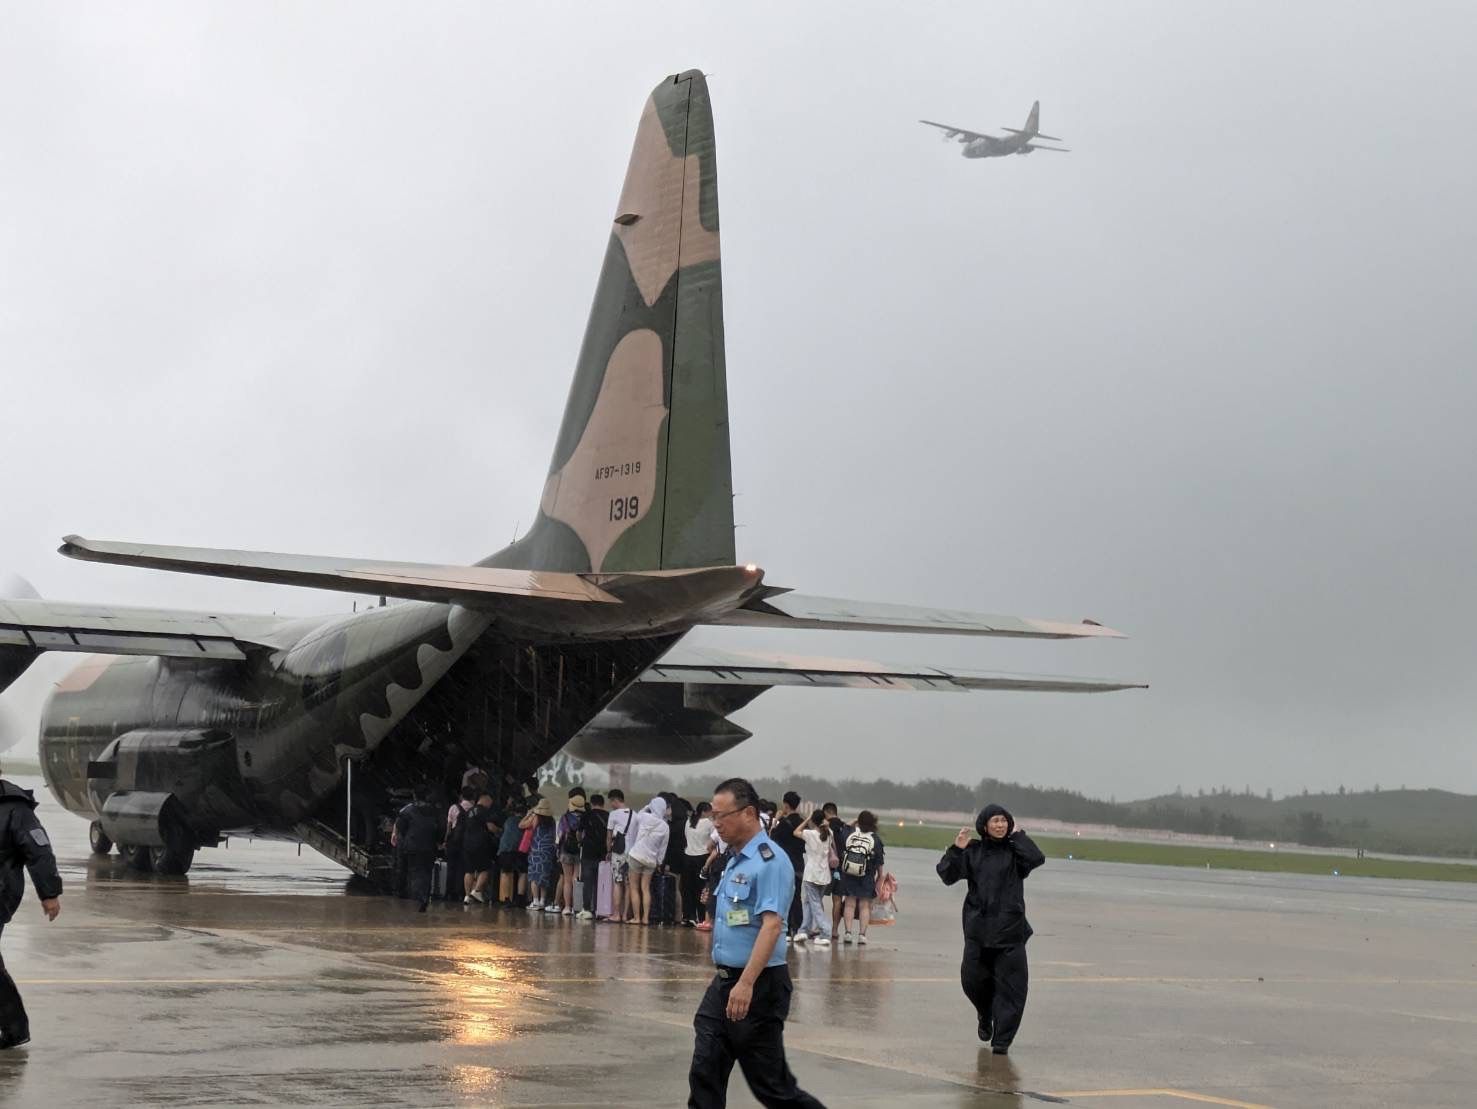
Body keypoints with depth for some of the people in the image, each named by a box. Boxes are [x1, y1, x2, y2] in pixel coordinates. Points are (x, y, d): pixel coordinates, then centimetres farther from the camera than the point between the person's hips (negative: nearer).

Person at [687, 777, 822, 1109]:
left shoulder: (769, 861, -16)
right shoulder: (736, 860, 13)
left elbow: (771, 925, -25)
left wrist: (746, 983, -31)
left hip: (758, 986, -9)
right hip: (724, 982, 9)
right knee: (704, 1074, 4)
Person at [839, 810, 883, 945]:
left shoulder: (849, 835, -2)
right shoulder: (876, 839, -6)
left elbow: (841, 854, 3)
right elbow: (879, 862, -3)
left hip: (848, 874, 2)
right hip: (867, 877, -1)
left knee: (849, 904, 8)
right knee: (865, 905, 5)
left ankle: (848, 932, 1)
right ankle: (862, 934, 1)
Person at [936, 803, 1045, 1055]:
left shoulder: (1014, 850, 2)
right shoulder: (973, 851, 6)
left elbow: (1036, 859, -18)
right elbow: (947, 874, 3)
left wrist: (1018, 836, -8)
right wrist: (956, 850, -9)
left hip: (1010, 928, -2)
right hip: (978, 928, 2)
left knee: (1010, 984, -5)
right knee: (972, 979, 5)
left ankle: (1002, 1038, 1)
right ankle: (986, 1016, 36)